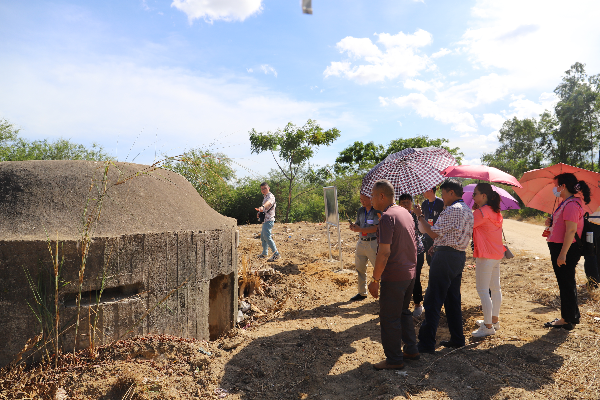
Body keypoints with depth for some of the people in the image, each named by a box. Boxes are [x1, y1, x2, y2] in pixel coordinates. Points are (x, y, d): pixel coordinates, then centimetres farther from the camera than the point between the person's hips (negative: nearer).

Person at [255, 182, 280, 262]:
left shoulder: (270, 196, -13)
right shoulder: (264, 197, 18)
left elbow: (268, 202, -38)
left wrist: (262, 207, -59)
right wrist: (259, 213, 9)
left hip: (269, 220, -10)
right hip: (265, 220, 10)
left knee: (267, 236, -16)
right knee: (263, 236, 17)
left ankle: (276, 254, -13)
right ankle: (265, 253, 29)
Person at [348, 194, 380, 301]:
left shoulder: (377, 211, -11)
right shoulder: (360, 210, 11)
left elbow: (376, 228, -19)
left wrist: (360, 229, -23)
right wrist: (353, 226, -6)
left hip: (373, 243, -7)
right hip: (361, 242, 7)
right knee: (359, 268, 12)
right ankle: (362, 293, 25)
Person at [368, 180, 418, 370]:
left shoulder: (387, 217, -19)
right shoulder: (406, 213, 10)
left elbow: (384, 252, -24)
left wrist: (375, 279, -19)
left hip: (394, 276, -9)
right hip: (410, 273, 9)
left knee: (389, 318, 3)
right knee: (403, 312, 22)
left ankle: (394, 359, 14)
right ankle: (411, 350, 32)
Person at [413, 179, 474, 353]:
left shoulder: (452, 210, -15)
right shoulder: (468, 210, 16)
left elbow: (433, 233, -14)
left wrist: (420, 216, -5)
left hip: (445, 256, -10)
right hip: (460, 256, 10)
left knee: (433, 301, -6)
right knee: (453, 299, 17)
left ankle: (426, 343, -4)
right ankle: (457, 339, 24)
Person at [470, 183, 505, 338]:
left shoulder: (481, 212, -18)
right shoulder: (495, 211, 11)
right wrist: (476, 209, 9)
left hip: (486, 255, -10)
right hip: (497, 254, 10)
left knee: (482, 290, -5)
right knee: (495, 288, 17)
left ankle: (488, 326, -1)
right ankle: (494, 320, 29)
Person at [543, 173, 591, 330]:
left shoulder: (571, 204, -18)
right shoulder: (566, 203, 15)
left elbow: (571, 230, -24)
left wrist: (563, 254, -26)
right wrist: (552, 223, 7)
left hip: (567, 250, -10)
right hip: (561, 249, 10)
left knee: (566, 283, -1)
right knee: (565, 283, 18)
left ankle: (568, 320, 9)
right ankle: (571, 316, 30)